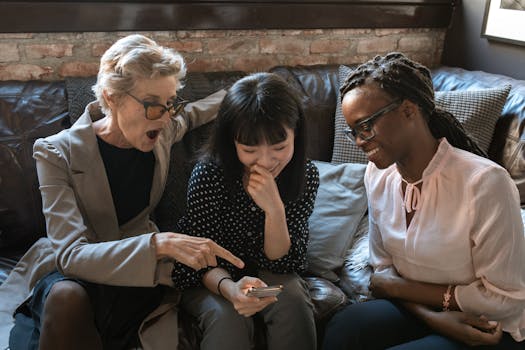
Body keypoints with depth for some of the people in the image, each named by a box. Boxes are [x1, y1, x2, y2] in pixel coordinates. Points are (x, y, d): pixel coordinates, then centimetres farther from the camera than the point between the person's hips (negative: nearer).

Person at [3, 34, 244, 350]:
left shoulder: (164, 131, -4)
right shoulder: (57, 153, -17)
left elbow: (190, 115, 23)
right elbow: (70, 255, -28)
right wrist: (161, 243, -42)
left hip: (140, 269, 3)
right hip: (69, 273, -2)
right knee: (67, 297, -38)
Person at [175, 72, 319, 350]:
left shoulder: (306, 175, -15)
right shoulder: (209, 174, -23)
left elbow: (283, 264, -14)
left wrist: (274, 209, -33)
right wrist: (228, 288, -39)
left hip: (269, 275, 3)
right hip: (212, 280, -2)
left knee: (292, 301, -27)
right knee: (228, 317, -32)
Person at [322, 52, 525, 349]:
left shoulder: (484, 182, -24)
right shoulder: (378, 174, -5)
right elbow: (383, 269, 1)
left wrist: (396, 287, -12)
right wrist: (430, 316, -17)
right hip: (417, 310, 5)